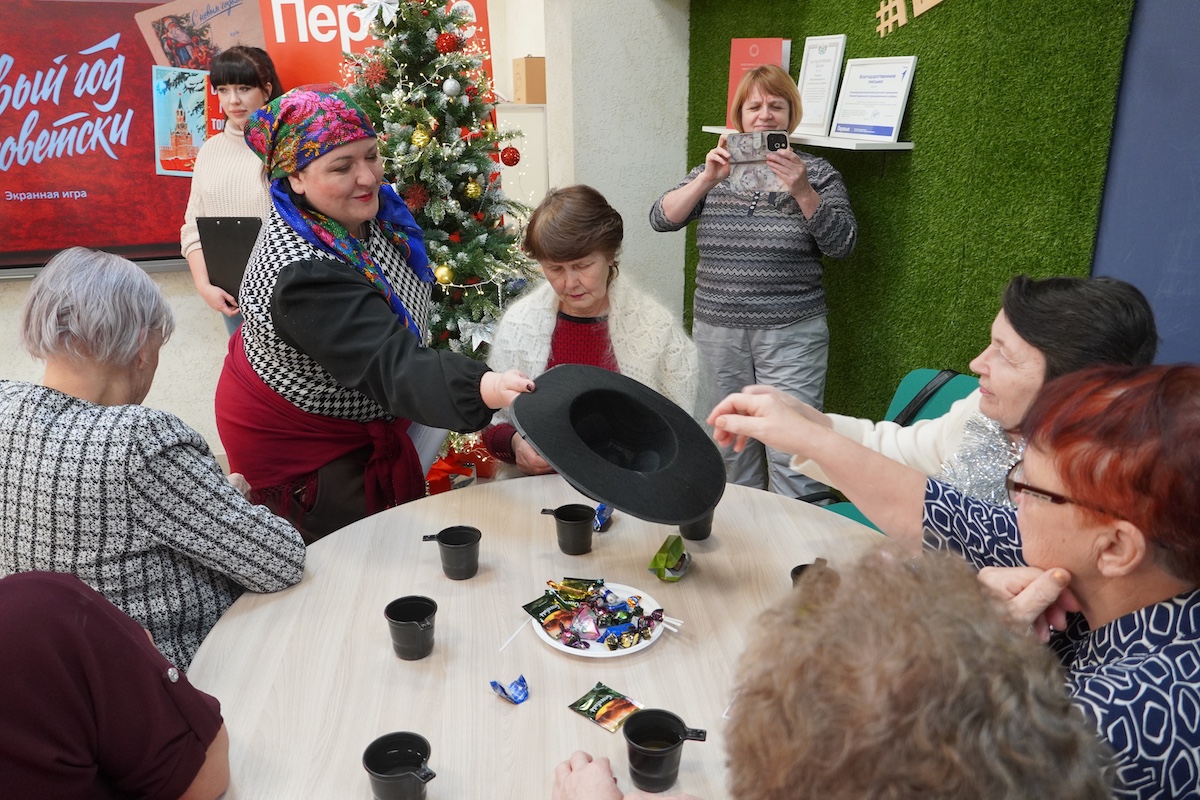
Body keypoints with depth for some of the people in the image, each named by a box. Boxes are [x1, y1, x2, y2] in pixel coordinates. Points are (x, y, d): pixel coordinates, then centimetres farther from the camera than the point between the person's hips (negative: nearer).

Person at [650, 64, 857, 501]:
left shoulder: (816, 173, 3)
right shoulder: (715, 171, 10)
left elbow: (842, 244, -7)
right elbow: (662, 219, -2)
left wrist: (801, 191, -20)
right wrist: (707, 179, -17)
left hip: (791, 334, -2)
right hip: (717, 330, 3)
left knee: (791, 451, -7)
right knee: (727, 444, 11)